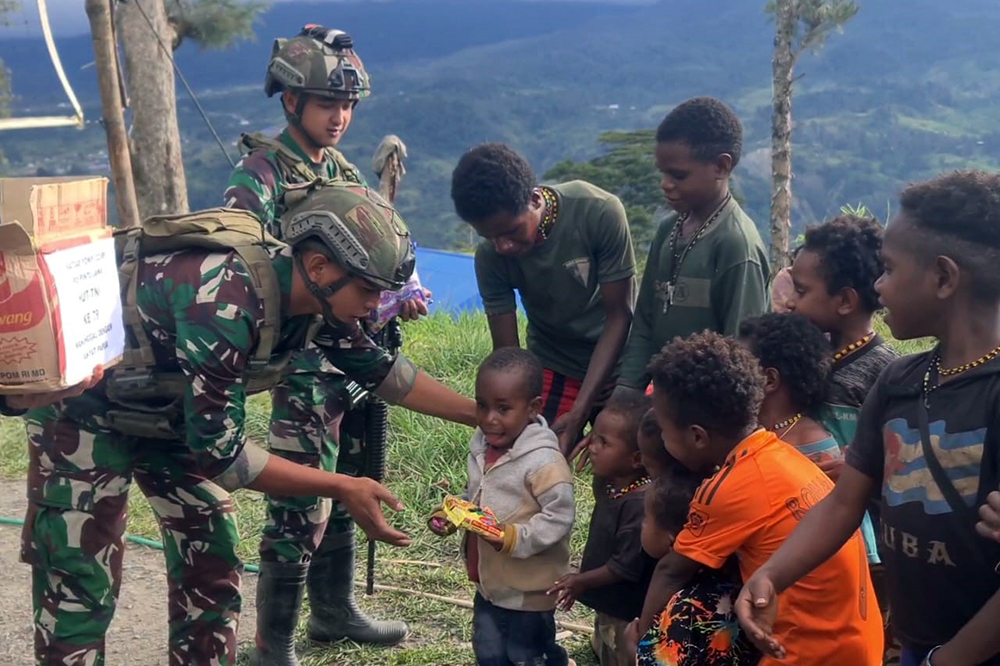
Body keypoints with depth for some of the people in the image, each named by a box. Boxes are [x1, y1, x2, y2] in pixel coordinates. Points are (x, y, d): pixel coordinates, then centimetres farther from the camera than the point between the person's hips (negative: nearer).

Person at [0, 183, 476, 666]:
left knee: (212, 564, 8)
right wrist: (342, 488, -29)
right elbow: (217, 450, -34)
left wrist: (479, 414, 1)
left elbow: (377, 369, 3)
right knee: (80, 591, -7)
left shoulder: (312, 292, -14)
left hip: (169, 411, 8)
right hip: (84, 406, -8)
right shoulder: (224, 298, -38)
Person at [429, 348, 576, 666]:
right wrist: (450, 514, -2)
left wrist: (515, 538, -32)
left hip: (528, 590, -8)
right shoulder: (482, 444, -2)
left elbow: (560, 517, -25)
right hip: (489, 582, 8)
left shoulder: (544, 461, -27)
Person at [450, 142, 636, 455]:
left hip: (618, 364, -1)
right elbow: (507, 354, -12)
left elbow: (619, 316, -20)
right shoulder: (490, 256, -19)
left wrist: (579, 412, -24)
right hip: (552, 370, 1)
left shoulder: (599, 212, -26)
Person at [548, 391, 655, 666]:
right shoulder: (609, 484, -7)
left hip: (627, 612, -8)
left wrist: (582, 581, -19)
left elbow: (627, 566, -29)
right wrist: (583, 580, 7)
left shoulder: (639, 504, -33)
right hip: (608, 603, 8)